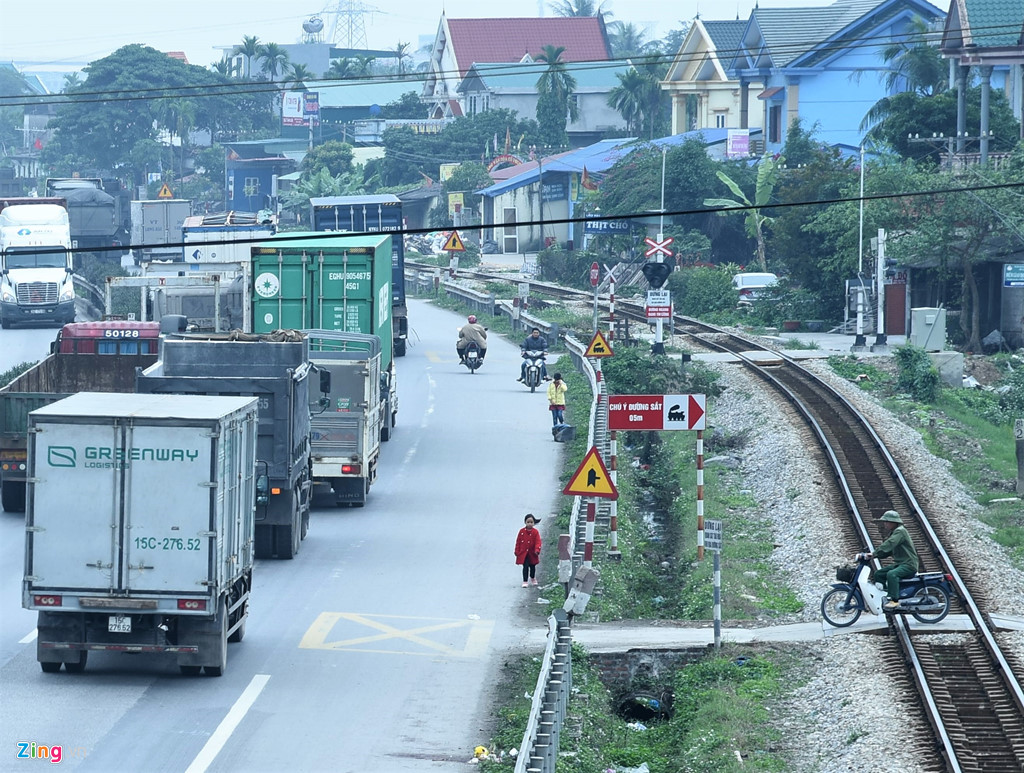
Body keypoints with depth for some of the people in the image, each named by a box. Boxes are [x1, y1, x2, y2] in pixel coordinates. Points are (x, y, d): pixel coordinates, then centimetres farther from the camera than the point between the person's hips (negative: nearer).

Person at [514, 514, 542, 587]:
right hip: (523, 553, -1)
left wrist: (537, 550, -26)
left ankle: (532, 579, 39)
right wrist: (517, 551, -1)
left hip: (532, 553, 1)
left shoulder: (535, 532, -6)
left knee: (532, 566, 16)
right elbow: (518, 542, 2)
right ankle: (525, 581, -3)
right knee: (525, 567, -8)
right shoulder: (522, 531, -2)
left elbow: (538, 542, -10)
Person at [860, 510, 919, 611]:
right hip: (900, 564, 11)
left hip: (909, 565, -11)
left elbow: (888, 545, -26)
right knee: (878, 574, 7)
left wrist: (874, 553, -29)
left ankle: (895, 601, -35)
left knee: (891, 574, -34)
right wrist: (873, 555, 4)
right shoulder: (893, 533, 20)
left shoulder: (900, 531, -13)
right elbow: (888, 551, 18)